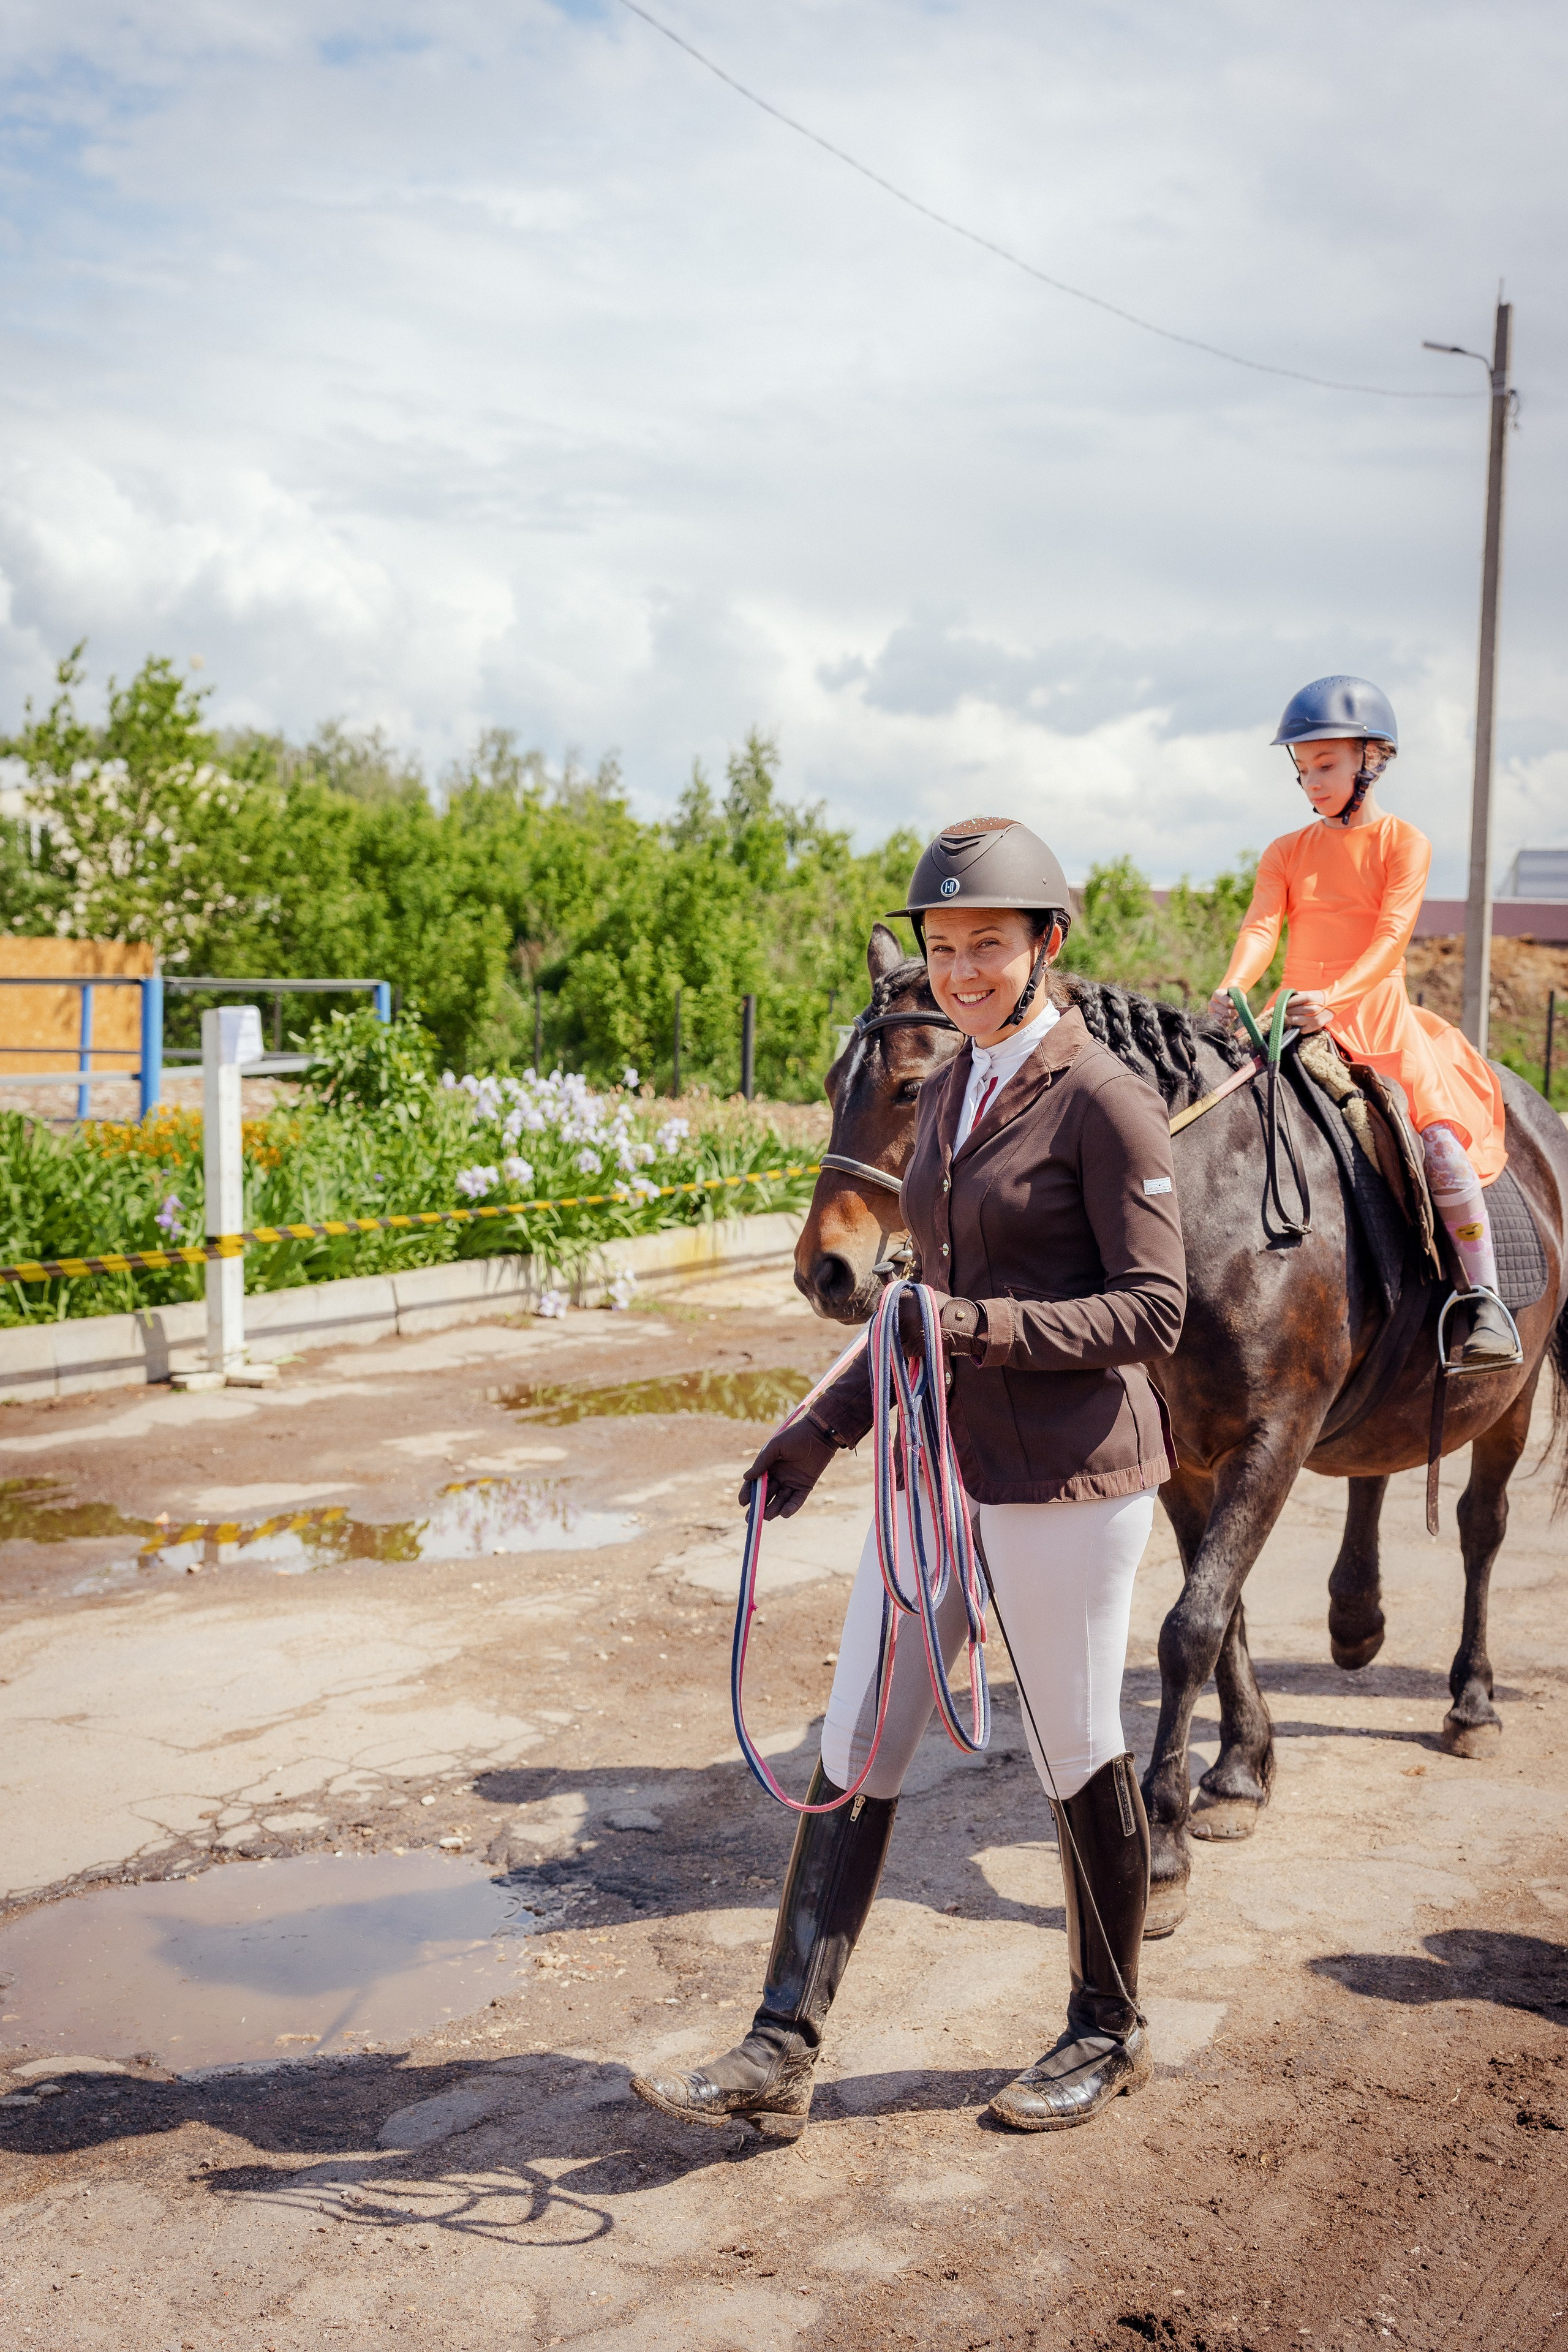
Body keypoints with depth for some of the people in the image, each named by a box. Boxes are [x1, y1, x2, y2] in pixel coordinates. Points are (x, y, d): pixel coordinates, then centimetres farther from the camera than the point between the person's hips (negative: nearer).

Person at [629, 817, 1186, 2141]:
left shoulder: (1106, 1101, -11)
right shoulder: (948, 1097, 11)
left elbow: (1154, 1312, -14)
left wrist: (987, 1327, -25)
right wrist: (828, 1428, 15)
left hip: (1065, 1480, -7)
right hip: (938, 1469, 7)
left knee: (1078, 1757, 8)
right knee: (856, 1749, 6)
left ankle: (1110, 2033, 30)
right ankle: (781, 2056, 13)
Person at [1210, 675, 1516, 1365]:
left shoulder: (1404, 843, 0)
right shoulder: (1286, 852, 11)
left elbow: (1390, 935, -14)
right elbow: (1261, 926, -5)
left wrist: (1335, 998, -31)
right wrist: (1233, 986, -27)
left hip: (1378, 1016, -4)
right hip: (1297, 1018, 4)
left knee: (1441, 1139, -19)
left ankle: (1485, 1301, -13)